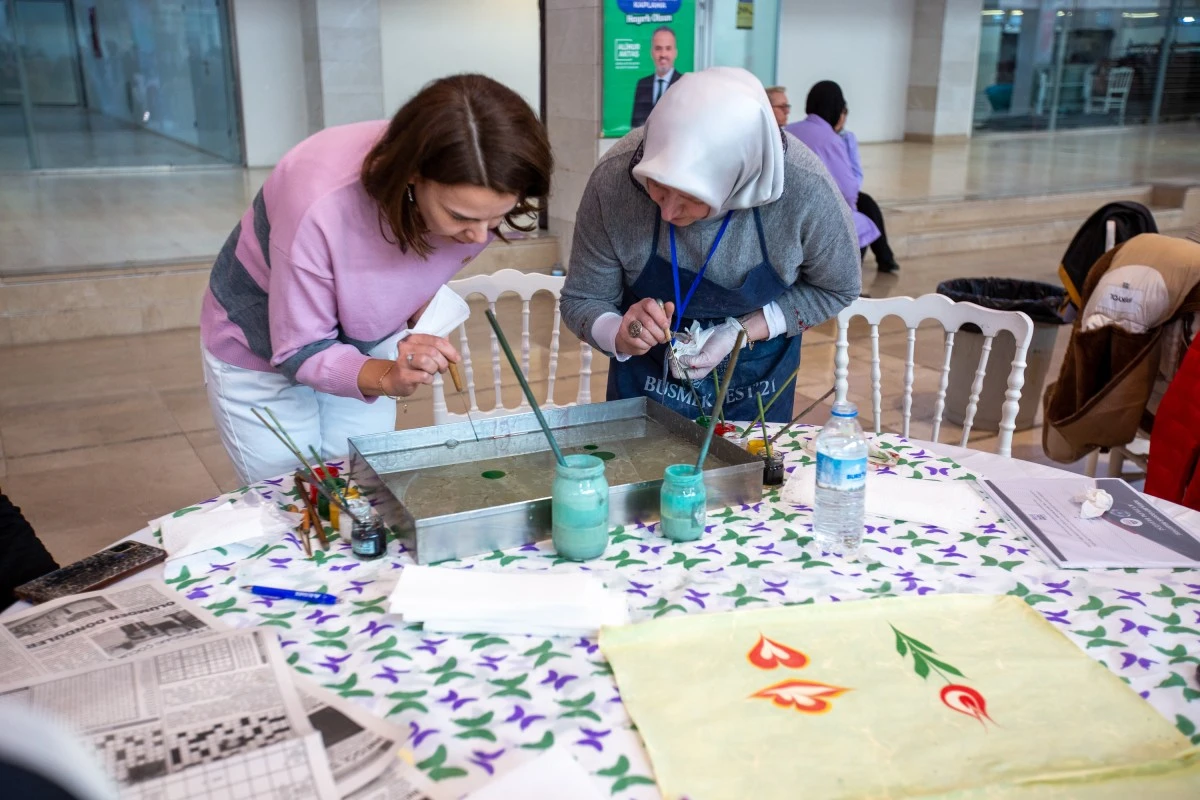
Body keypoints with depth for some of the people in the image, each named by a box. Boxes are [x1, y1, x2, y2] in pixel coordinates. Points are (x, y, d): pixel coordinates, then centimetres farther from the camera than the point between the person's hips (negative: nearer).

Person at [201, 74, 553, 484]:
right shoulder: (321, 204, -39)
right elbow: (300, 352, -27)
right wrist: (387, 377, -44)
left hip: (364, 347, 4)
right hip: (260, 353, -3)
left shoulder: (473, 199, -25)